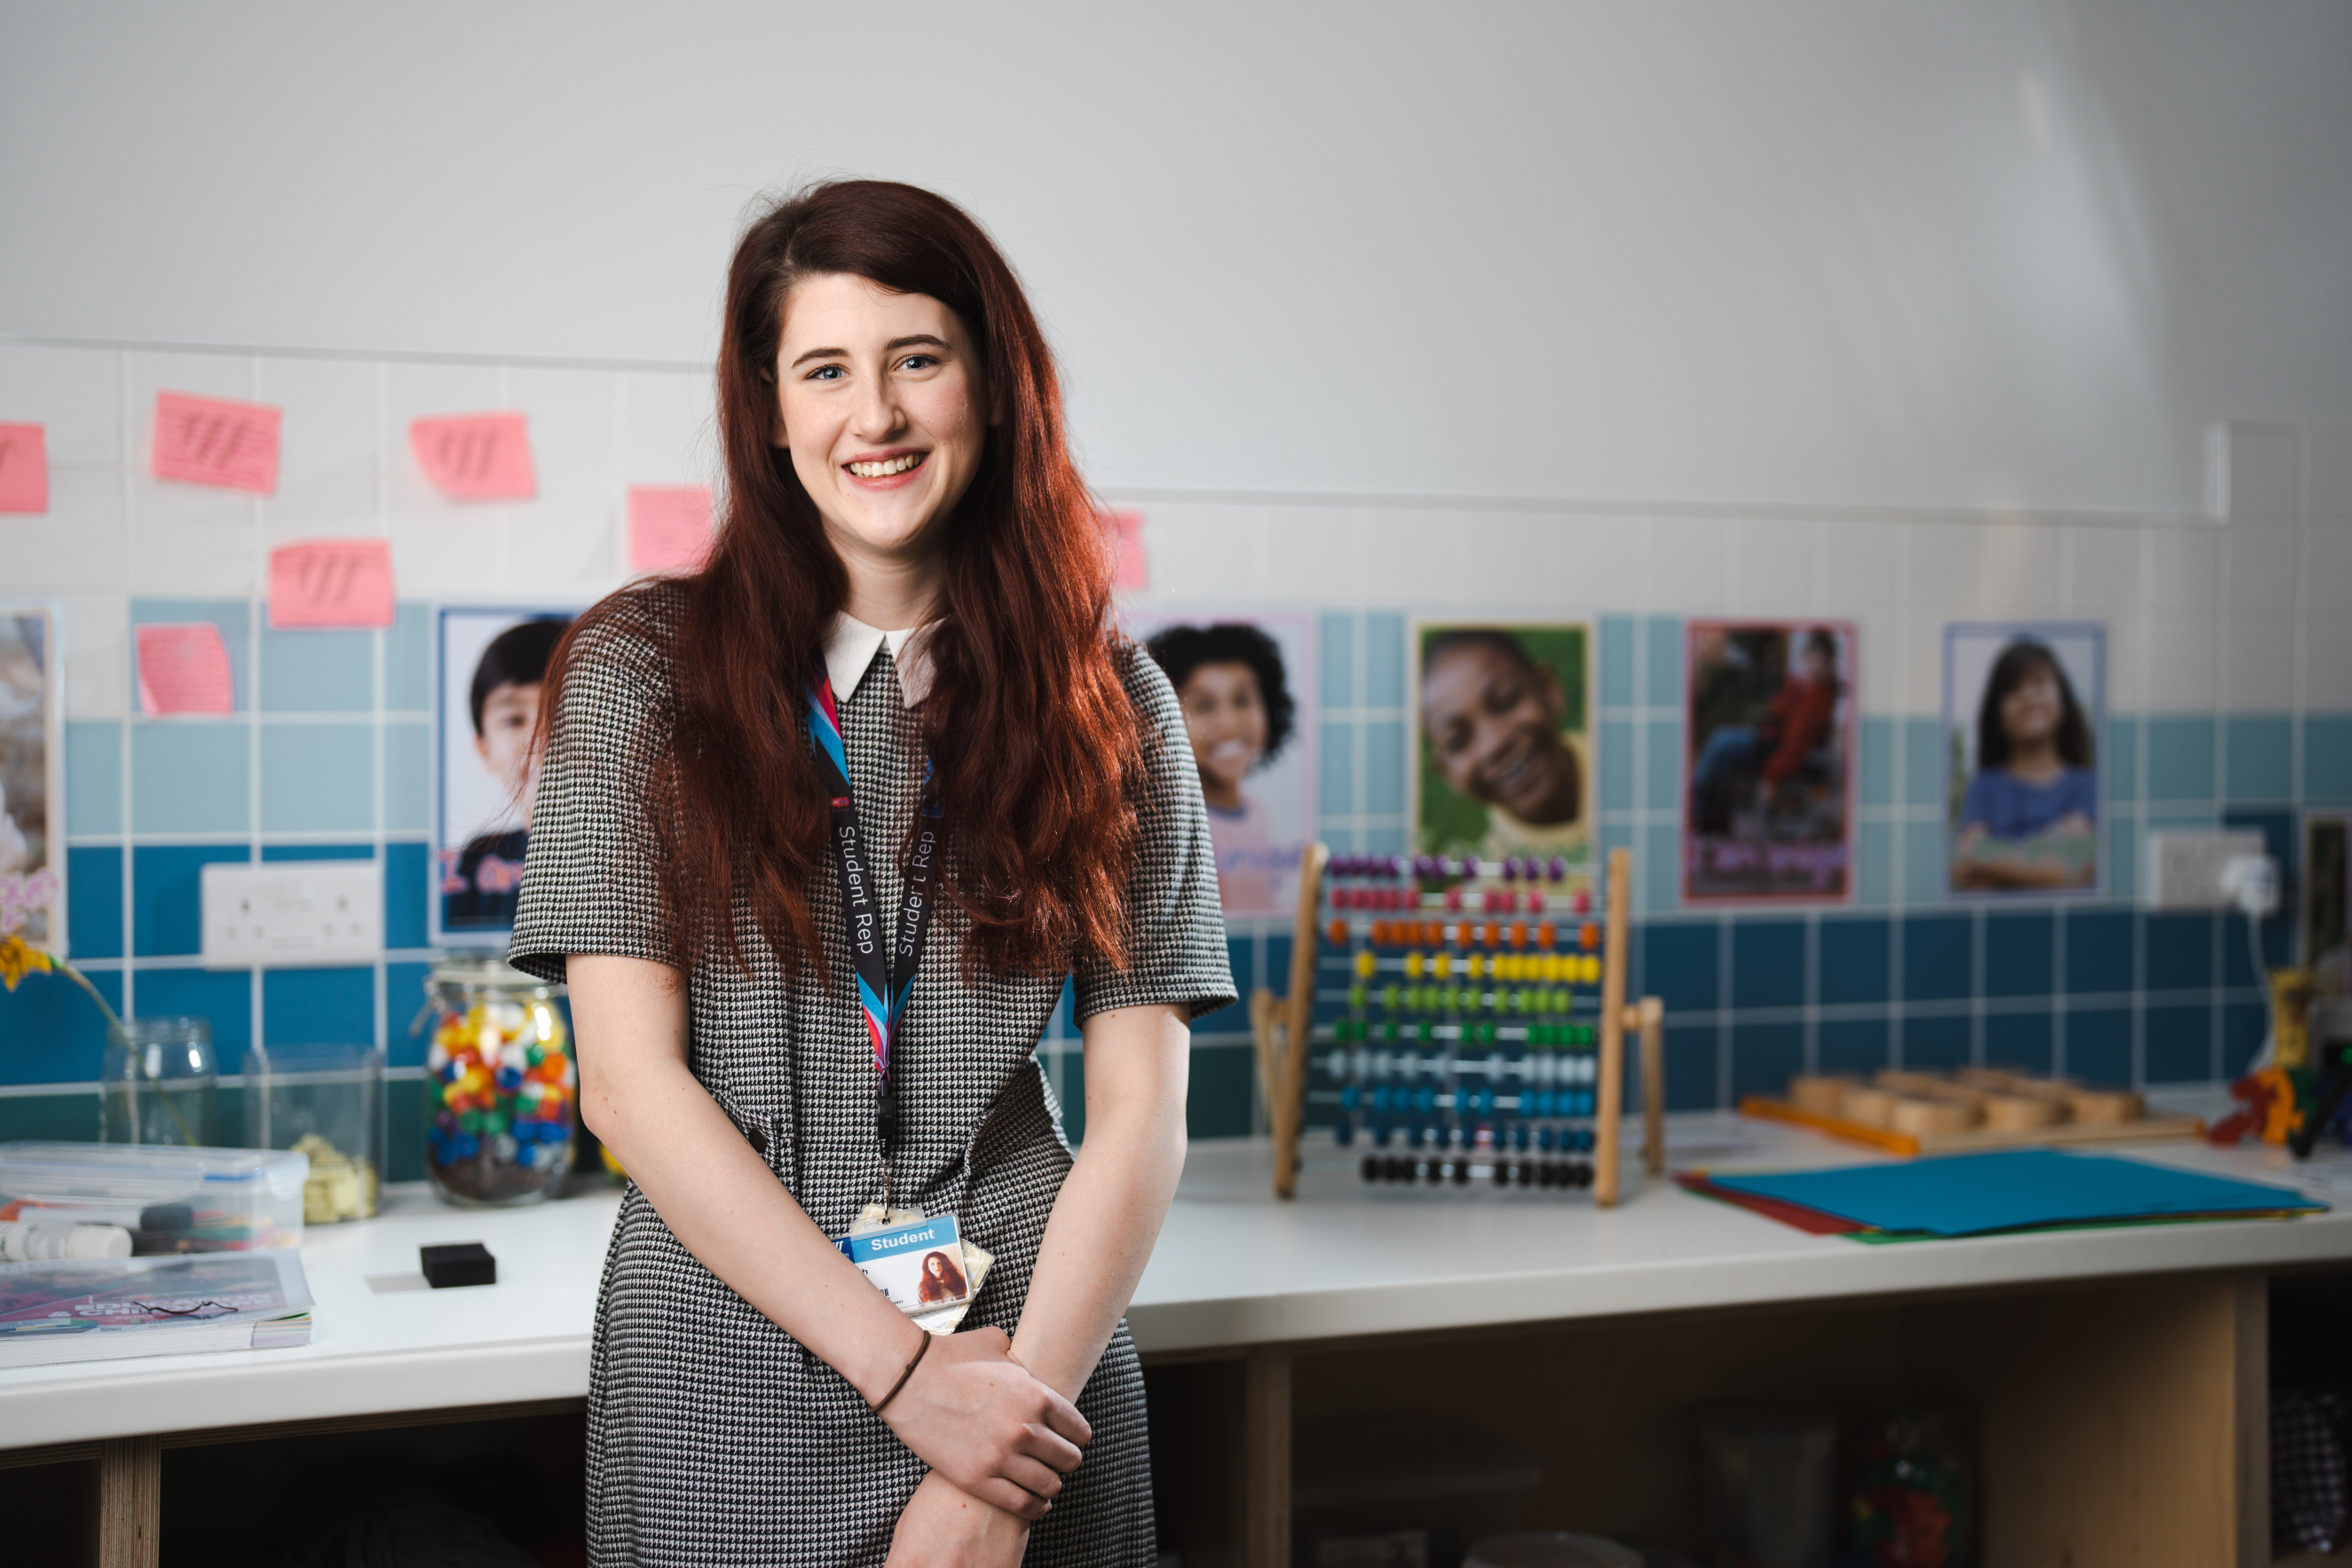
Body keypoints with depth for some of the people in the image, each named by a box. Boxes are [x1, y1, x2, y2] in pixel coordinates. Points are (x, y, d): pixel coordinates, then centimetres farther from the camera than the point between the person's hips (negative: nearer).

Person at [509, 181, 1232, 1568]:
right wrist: (903, 1366, -14)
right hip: (722, 1381, 0)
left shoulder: (1110, 700, 1)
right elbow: (630, 1082, -7)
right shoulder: (641, 671, -2)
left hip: (1035, 1366, 1)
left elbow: (1140, 1111, -3)